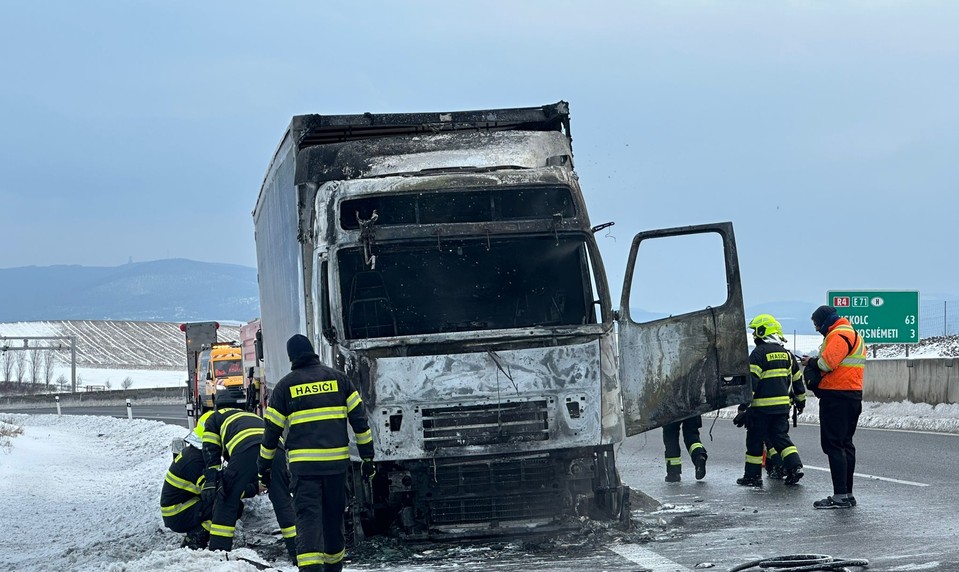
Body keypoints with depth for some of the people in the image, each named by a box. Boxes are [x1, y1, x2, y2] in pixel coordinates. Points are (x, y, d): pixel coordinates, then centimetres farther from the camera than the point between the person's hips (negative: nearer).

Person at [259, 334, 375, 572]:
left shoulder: (285, 385, 3)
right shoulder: (337, 378, 8)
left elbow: (272, 430, 7)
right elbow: (359, 419, 6)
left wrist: (265, 467, 17)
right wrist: (367, 456, 11)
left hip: (304, 463, -2)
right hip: (337, 461, 3)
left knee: (308, 516, -7)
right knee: (333, 515, 17)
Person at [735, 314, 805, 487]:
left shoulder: (758, 353, -11)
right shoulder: (786, 354, 11)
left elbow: (751, 382, -17)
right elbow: (797, 379, 19)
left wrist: (743, 407, -16)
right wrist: (800, 399, 32)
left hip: (761, 406, -6)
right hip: (782, 405, 6)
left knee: (755, 440, 4)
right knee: (781, 437, 13)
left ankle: (753, 475, 8)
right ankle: (795, 466, -2)